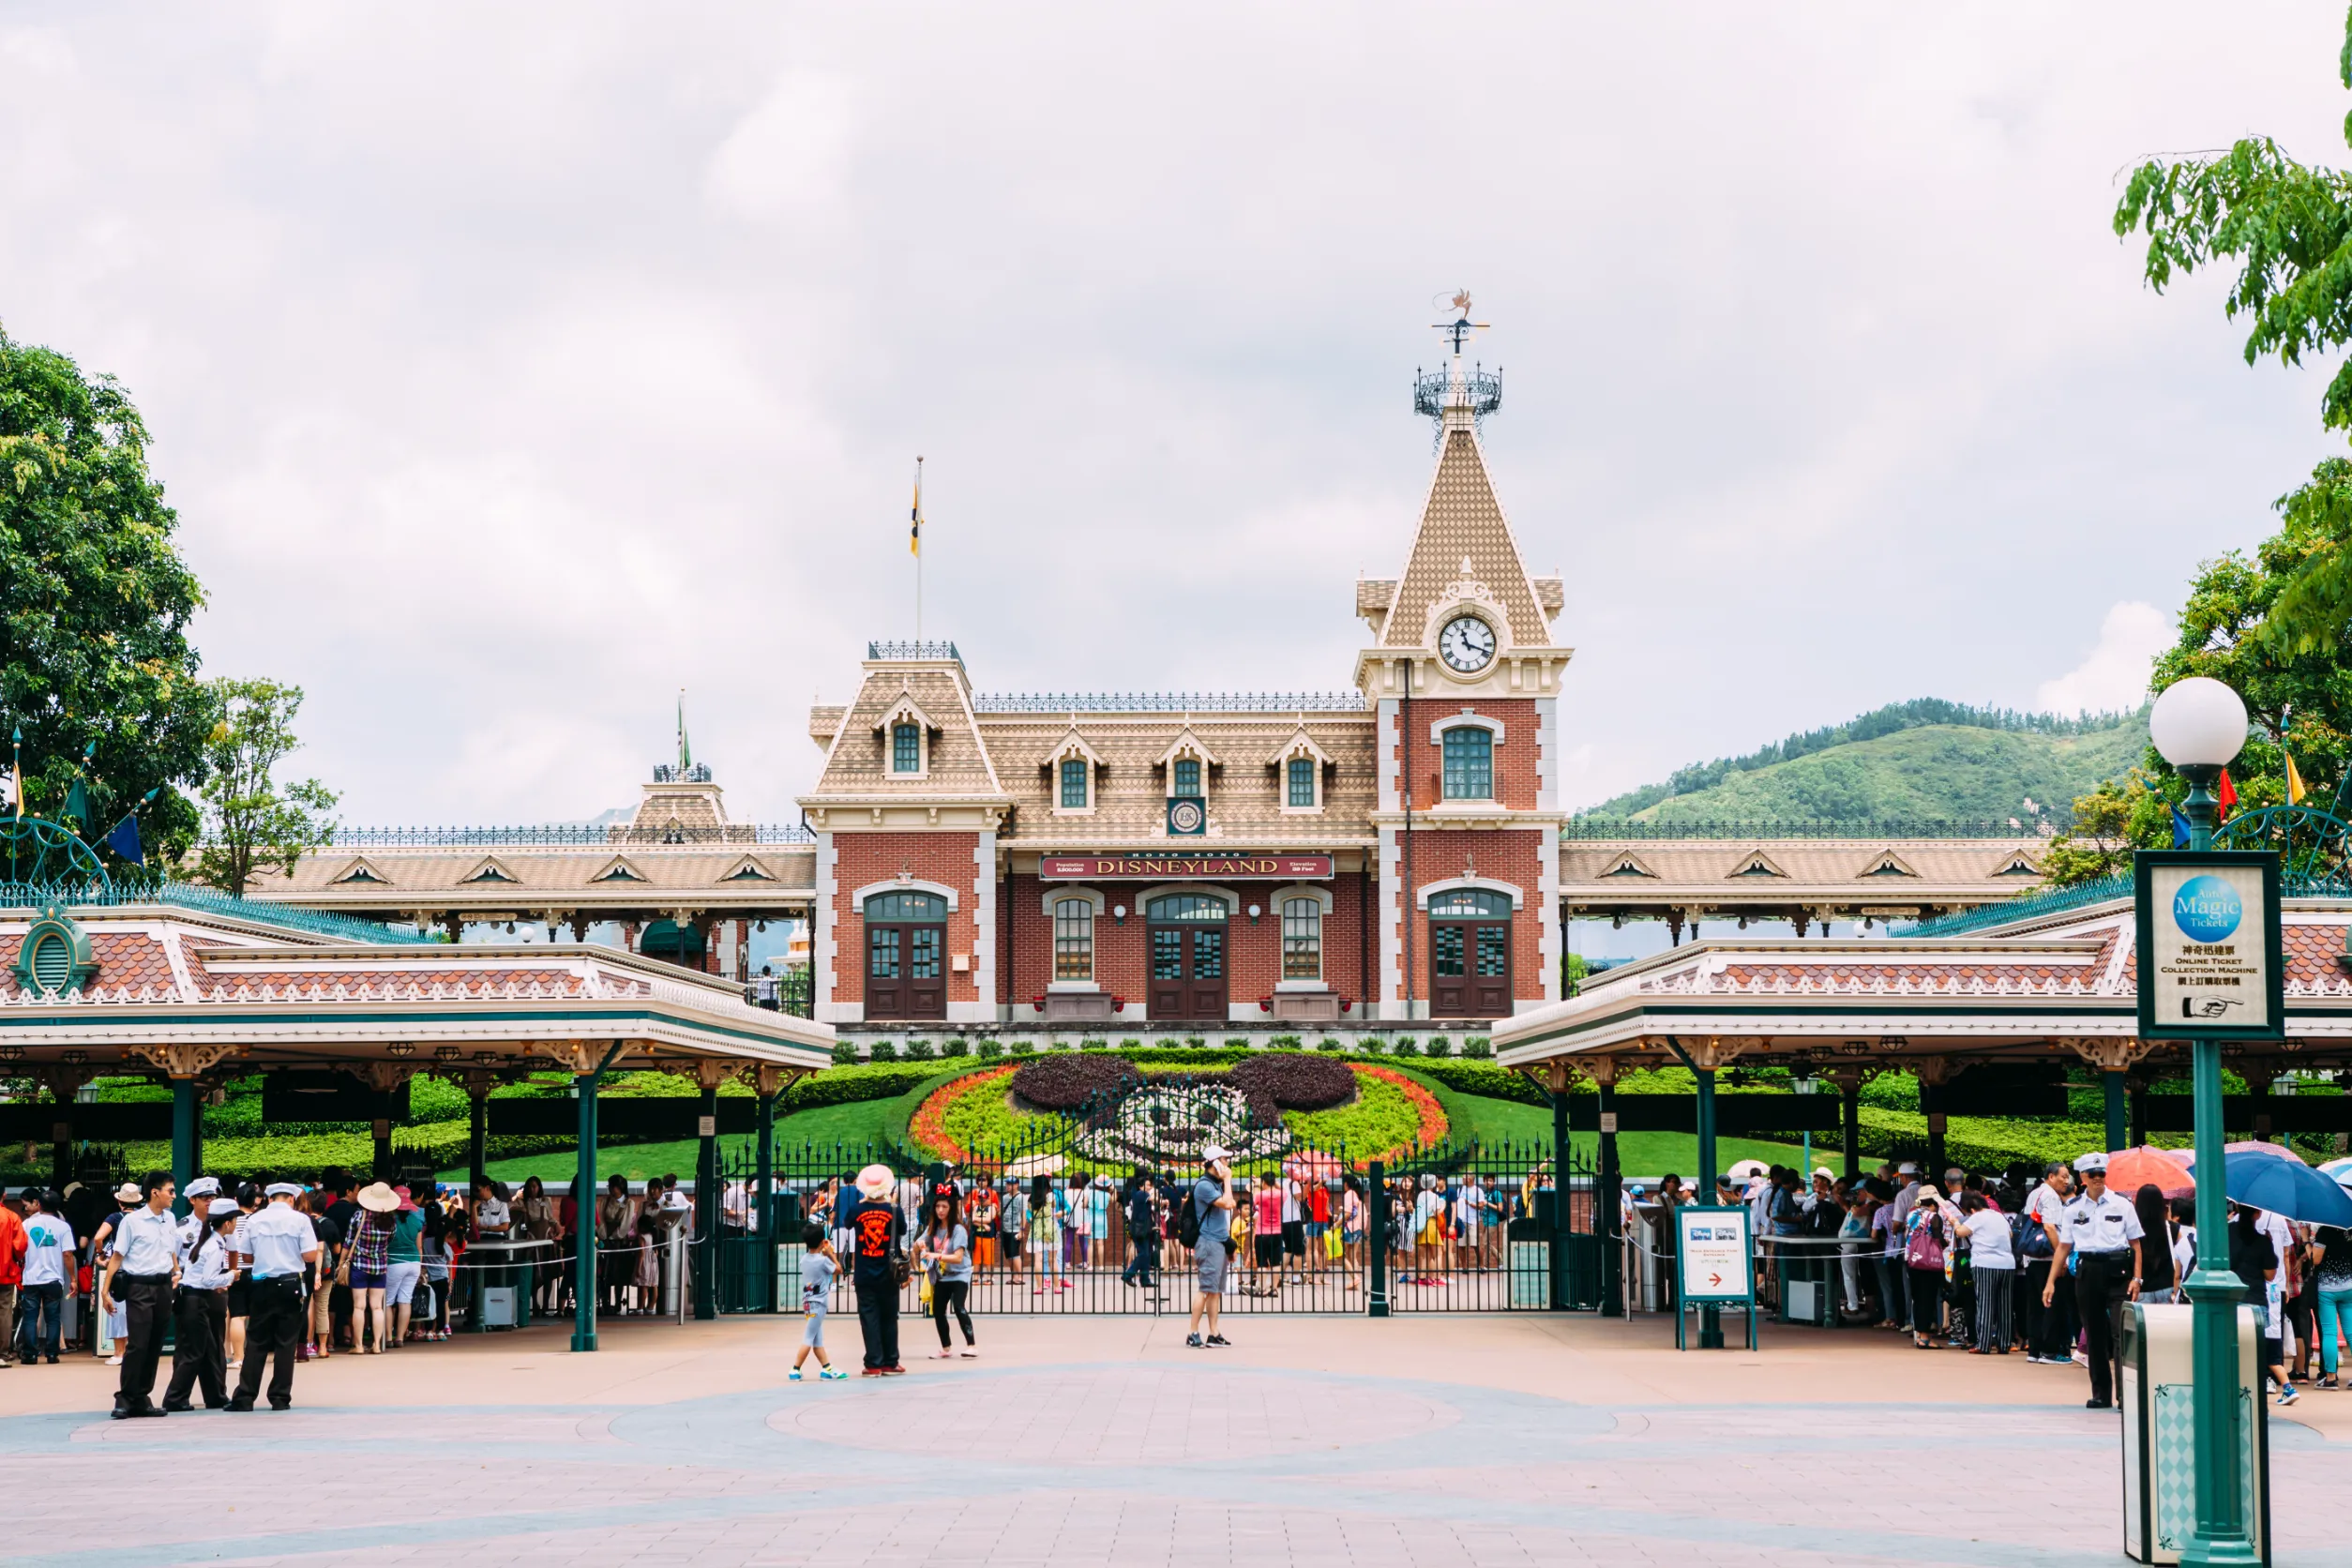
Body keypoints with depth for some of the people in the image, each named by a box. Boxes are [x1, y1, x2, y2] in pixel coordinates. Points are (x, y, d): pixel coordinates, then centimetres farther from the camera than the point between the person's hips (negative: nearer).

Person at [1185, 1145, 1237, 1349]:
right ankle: (1193, 1333, -9)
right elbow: (1227, 1204, -22)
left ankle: (1214, 1334, 9)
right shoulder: (1204, 1185, -12)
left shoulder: (1217, 1184, 17)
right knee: (1207, 1289, -11)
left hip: (1220, 1243, 9)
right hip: (1209, 1242, -9)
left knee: (1216, 1290, 8)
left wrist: (1229, 1245, 21)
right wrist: (1227, 1180, -10)